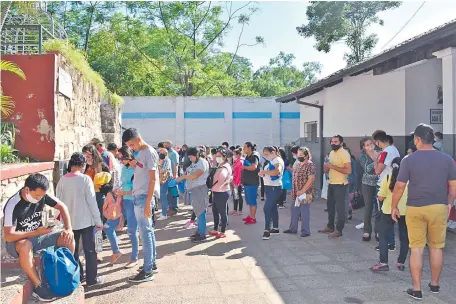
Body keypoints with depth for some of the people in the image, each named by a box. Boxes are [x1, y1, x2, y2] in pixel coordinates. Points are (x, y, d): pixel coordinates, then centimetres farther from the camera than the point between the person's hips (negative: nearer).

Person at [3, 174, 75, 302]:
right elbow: (9, 236, -28)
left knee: (68, 238, -14)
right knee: (25, 245, -40)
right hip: (18, 242, -5)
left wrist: (69, 229, -18)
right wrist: (36, 232, -36)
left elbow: (62, 207, -5)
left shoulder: (41, 195, -13)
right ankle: (38, 286, -26)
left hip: (38, 236, 5)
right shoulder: (13, 205, -27)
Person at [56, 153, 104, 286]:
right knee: (89, 250, 8)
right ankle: (92, 279, 14)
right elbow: (92, 201, -13)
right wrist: (98, 221, -5)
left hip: (70, 221, 4)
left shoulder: (62, 180, -3)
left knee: (73, 250, 16)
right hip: (86, 220, -4)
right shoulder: (85, 179, -14)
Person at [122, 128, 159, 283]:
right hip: (138, 197, 9)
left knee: (145, 233, -4)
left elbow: (153, 179, -19)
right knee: (148, 231, 14)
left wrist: (147, 203, -21)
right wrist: (134, 165, 7)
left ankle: (147, 271, 3)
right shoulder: (139, 153, 13)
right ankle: (152, 264, 25)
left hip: (144, 198, -9)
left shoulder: (150, 153, -14)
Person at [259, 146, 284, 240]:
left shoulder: (278, 160, -13)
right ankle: (275, 228, 24)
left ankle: (267, 230, -13)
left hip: (275, 188, -10)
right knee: (272, 208, 15)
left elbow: (277, 171, -32)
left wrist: (264, 171, -26)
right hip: (268, 187, 10)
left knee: (267, 208, -14)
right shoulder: (271, 161, 14)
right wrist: (262, 173, -1)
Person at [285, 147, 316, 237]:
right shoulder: (298, 165, 13)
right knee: (294, 211, 15)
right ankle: (293, 228, 27)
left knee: (304, 212, 0)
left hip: (305, 194, -8)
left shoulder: (310, 165, -12)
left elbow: (310, 180, -19)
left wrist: (302, 191, -22)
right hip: (296, 193, 8)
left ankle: (305, 231, 11)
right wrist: (293, 191, 14)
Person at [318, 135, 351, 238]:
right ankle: (330, 226, 29)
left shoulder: (344, 154, -14)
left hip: (340, 185, -9)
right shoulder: (331, 153, 12)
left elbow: (348, 171, -23)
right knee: (330, 206, 17)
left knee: (340, 207, -2)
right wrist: (327, 167, 1)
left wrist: (333, 166, -23)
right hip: (331, 184, 9)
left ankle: (338, 230, 5)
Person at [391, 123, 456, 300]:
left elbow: (399, 186, -8)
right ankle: (435, 284, 32)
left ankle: (416, 289, 10)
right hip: (439, 208, 3)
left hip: (415, 208, -2)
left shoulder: (409, 160, -9)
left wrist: (394, 207, 3)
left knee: (416, 249, 4)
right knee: (436, 247, 16)